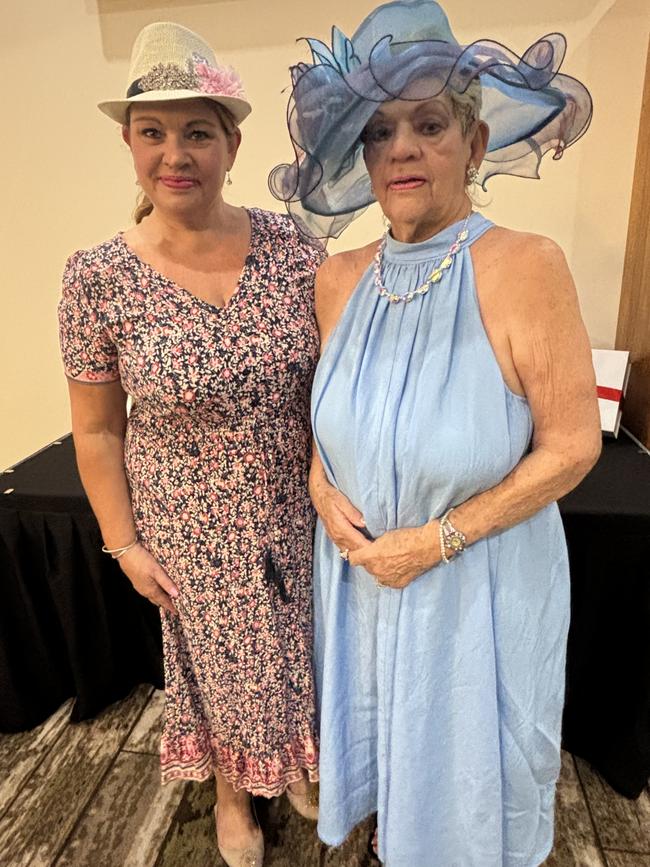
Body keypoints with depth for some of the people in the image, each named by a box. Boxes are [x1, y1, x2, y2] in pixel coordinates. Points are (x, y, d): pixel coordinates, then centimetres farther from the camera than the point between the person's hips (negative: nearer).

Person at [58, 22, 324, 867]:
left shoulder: (292, 245, -10)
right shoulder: (98, 278, -13)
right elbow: (97, 431, -5)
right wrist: (126, 544, -2)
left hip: (298, 510, 2)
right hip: (193, 526, -1)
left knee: (302, 648, 22)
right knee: (221, 663, 20)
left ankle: (298, 761, 57)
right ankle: (233, 788, 55)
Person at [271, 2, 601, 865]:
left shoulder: (525, 267, -21)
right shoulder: (340, 278, -6)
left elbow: (571, 447, -17)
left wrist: (439, 539, -18)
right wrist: (324, 488, -10)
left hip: (481, 583, -4)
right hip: (359, 570, 5)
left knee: (472, 751, 23)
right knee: (383, 728, 29)